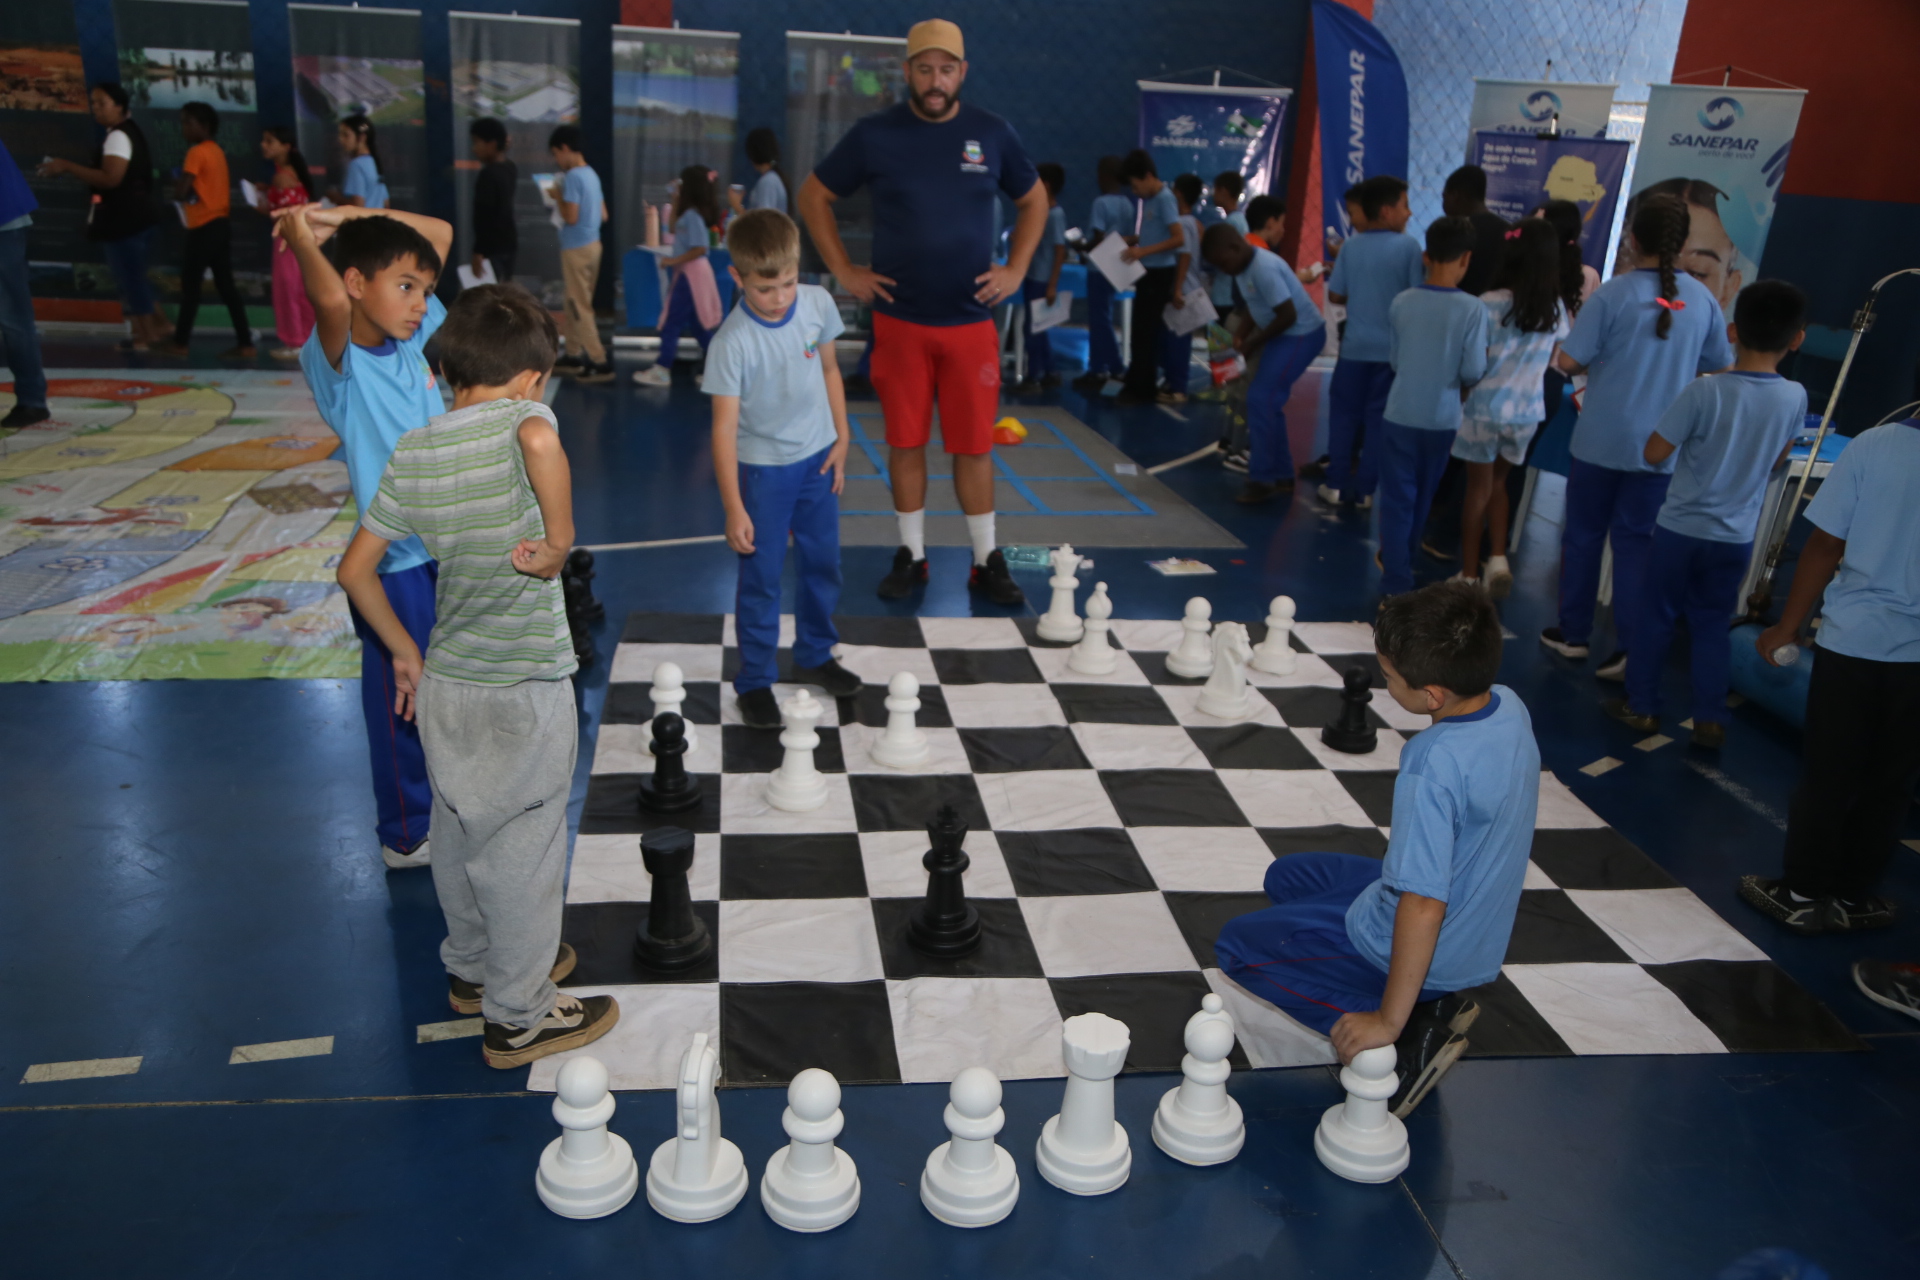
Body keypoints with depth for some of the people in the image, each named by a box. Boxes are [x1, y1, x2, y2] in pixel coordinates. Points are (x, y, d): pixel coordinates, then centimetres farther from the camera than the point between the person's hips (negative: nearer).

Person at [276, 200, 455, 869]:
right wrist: (300, 233, -21)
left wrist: (350, 215, 3)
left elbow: (442, 233, 10)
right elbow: (328, 299, -40)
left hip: (450, 543, 7)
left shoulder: (413, 337, 3)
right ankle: (407, 835, 25)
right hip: (395, 559, -7)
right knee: (403, 701, 8)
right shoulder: (337, 362, -16)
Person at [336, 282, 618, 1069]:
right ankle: (520, 1017, 22)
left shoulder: (411, 454, 3)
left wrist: (403, 651, 15)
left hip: (444, 684, 7)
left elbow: (355, 569, 6)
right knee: (522, 850, 8)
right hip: (523, 690, -7)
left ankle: (472, 967, 44)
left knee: (462, 836, 23)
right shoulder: (522, 421, -15)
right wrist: (559, 543, -29)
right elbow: (538, 439, -42)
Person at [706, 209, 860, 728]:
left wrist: (841, 438, 4)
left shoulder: (818, 304, -9)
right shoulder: (733, 342, -23)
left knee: (822, 564, 17)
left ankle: (815, 656, 37)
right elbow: (725, 426, -21)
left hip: (817, 458, 5)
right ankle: (755, 682, 17)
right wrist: (734, 508, -21)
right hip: (763, 469, -5)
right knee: (761, 578, 2)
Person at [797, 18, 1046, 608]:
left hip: (971, 320, 0)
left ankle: (987, 561, 14)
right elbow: (813, 196, 8)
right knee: (905, 440, 5)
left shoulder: (992, 133, 3)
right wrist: (843, 270, 1)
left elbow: (1034, 200, 17)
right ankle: (911, 555, 19)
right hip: (898, 319, 0)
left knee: (974, 444, 3)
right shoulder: (874, 133, -1)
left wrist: (1016, 269, 5)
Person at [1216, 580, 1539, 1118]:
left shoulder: (1435, 766, -35)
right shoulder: (1509, 705, -9)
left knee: (1237, 946, 6)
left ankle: (1410, 1033, -3)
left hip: (1431, 949, -8)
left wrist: (1389, 1021, -23)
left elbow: (1424, 906, -33)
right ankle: (1437, 999, 13)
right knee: (1286, 876, 24)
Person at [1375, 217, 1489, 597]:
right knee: (1422, 499, 20)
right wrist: (1457, 382, 8)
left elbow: (1393, 359, 2)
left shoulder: (1402, 303, -6)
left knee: (1397, 499, 4)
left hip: (1400, 415, 0)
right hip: (1442, 419, 0)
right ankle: (1403, 562, 38)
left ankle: (1396, 583, -1)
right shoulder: (1473, 309, -13)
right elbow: (1473, 371, -13)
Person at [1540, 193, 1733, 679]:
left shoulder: (1613, 293, -12)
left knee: (1583, 535, 12)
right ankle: (1629, 649, 8)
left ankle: (1574, 634, 22)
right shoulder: (1703, 300, 0)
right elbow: (1721, 368, 11)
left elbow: (1568, 361, -14)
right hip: (1661, 446, 3)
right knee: (1635, 541, 9)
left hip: (1602, 440, -3)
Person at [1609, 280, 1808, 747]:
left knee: (1656, 616, 12)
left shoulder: (1704, 392, -20)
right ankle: (1710, 719, 17)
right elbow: (1777, 459, 8)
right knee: (1712, 625, 15)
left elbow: (1654, 453, -13)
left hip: (1681, 529, -3)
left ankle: (1641, 705, 21)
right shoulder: (1795, 397, -8)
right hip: (1736, 538, 3)